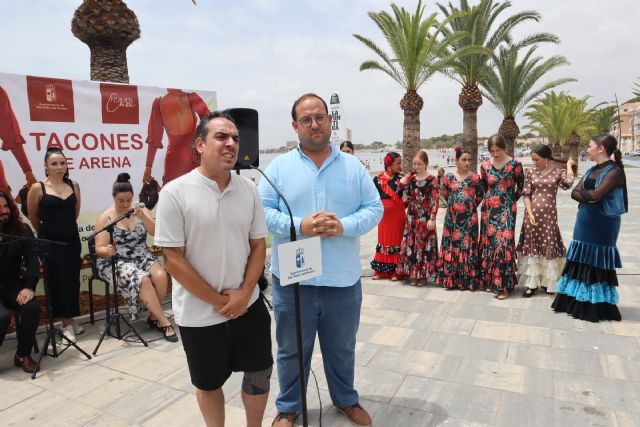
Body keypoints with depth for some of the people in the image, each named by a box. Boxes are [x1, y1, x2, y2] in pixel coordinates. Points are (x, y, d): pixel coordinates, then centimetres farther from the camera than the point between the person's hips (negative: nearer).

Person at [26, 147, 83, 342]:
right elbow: (33, 218, 4)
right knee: (58, 282, 2)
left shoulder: (74, 186, 3)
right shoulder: (37, 188, -7)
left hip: (72, 240, 3)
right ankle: (66, 323, 14)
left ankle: (70, 320, 23)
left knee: (72, 281, 9)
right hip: (50, 243, -3)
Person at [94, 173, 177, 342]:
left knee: (160, 275, -27)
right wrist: (107, 251, -30)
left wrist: (143, 217, -26)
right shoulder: (105, 218, -3)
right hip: (116, 262, -3)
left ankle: (154, 317, -5)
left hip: (142, 257, 3)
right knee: (143, 280, -31)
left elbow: (155, 232, -9)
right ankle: (164, 322, -20)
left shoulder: (141, 211, 5)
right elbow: (99, 249, -6)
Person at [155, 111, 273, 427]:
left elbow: (258, 245, 4)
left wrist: (243, 294, -9)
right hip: (200, 313, -3)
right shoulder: (175, 192, -14)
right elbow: (173, 260, -14)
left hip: (248, 305, 4)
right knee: (209, 384, 17)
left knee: (260, 374, 17)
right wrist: (219, 301, -12)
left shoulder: (249, 189, -1)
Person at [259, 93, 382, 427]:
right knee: (292, 349, 16)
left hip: (342, 278, 2)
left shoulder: (353, 166, 4)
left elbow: (374, 208, 1)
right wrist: (299, 226, -21)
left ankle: (346, 399, 45)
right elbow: (263, 210, -5)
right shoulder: (279, 167, -1)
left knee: (342, 347, 20)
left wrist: (344, 226, -17)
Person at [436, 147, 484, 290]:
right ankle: (451, 278, 14)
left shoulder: (474, 178, -2)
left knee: (468, 246, 1)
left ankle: (468, 279, 10)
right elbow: (444, 194, 12)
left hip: (469, 217, -1)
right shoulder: (448, 177, 0)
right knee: (451, 245, 4)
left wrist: (472, 206, 10)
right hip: (452, 217, 1)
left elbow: (480, 195, 11)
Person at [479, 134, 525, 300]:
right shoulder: (485, 166, 4)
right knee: (488, 244, 7)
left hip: (506, 210, -4)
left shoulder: (514, 164, -5)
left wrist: (509, 201, 12)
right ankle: (489, 281, 19)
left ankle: (504, 286, -3)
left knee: (503, 245, -10)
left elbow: (521, 187, 5)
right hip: (489, 210, 4)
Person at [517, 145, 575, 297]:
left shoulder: (558, 172, 0)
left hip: (549, 215, -1)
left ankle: (547, 282, 21)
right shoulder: (530, 173, 3)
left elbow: (569, 182, -22)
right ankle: (532, 283, 13)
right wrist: (530, 213, -11)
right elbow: (526, 195, 0)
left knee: (548, 248, 5)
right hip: (532, 215, 1)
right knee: (531, 248, 5)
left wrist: (569, 164, -7)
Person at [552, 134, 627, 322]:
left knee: (597, 263, 1)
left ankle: (596, 308, 14)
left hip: (603, 224, -7)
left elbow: (596, 194, -26)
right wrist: (588, 198, -15)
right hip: (584, 221, 7)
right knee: (581, 261, 11)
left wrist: (582, 192, -7)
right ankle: (575, 302, 21)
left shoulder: (614, 171, -13)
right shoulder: (591, 170, 10)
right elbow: (574, 193, 3)